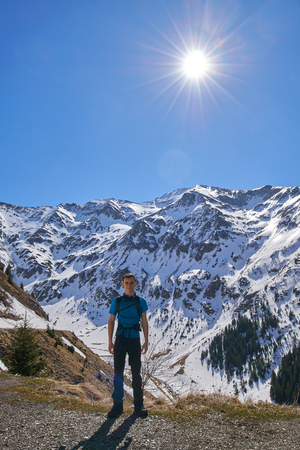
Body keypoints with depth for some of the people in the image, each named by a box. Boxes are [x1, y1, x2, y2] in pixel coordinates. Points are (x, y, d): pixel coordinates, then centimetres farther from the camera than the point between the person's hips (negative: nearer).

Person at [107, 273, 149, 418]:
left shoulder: (140, 301, 3)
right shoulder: (116, 301, 4)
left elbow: (144, 322, 5)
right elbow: (111, 321, 6)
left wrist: (146, 341, 0)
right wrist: (110, 342, 2)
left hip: (134, 340, 0)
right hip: (120, 339, 0)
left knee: (136, 372, 7)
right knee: (118, 371, 3)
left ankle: (138, 405, 18)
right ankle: (117, 405, 14)